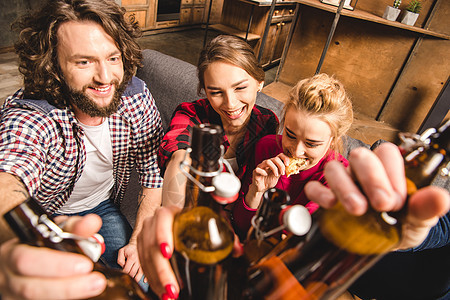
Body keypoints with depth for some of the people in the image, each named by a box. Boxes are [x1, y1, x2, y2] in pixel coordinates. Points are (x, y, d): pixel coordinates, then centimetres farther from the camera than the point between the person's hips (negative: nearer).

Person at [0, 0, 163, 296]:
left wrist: (139, 241, -16)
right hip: (45, 219, -1)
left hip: (103, 208, 2)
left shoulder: (136, 96, -20)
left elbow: (155, 172, -13)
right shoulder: (26, 119, -31)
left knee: (138, 285, -7)